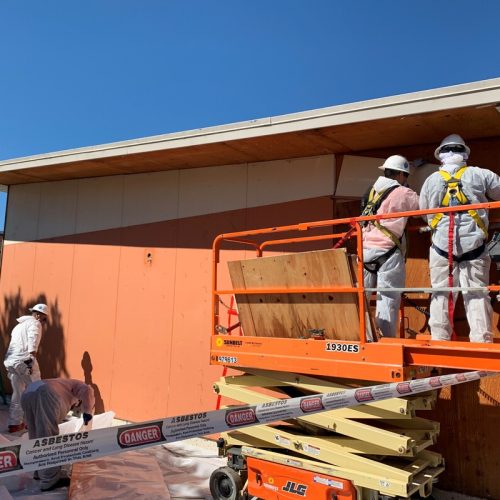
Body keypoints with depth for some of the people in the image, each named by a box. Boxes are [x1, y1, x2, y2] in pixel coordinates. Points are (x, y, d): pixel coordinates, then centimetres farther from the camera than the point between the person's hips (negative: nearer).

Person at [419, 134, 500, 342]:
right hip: (474, 245, -1)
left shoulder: (431, 180, 6)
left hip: (442, 245, 1)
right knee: (477, 295, 3)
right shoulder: (480, 175, 2)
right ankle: (482, 341, 1)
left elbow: (424, 212, 12)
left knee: (441, 294, 6)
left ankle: (439, 340, 6)